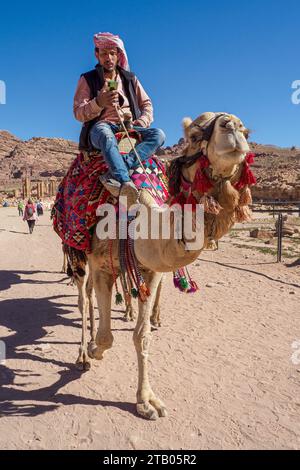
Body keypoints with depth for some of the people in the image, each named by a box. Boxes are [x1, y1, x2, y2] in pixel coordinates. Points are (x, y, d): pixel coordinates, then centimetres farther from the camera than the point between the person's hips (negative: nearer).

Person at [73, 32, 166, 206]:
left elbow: (147, 103, 21)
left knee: (159, 134, -25)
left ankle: (115, 173, -44)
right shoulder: (87, 79, 9)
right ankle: (126, 183, -61)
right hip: (100, 127, -3)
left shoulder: (130, 78, 20)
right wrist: (99, 103, -22)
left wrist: (143, 120, -2)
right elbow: (78, 113, -1)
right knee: (107, 135, -41)